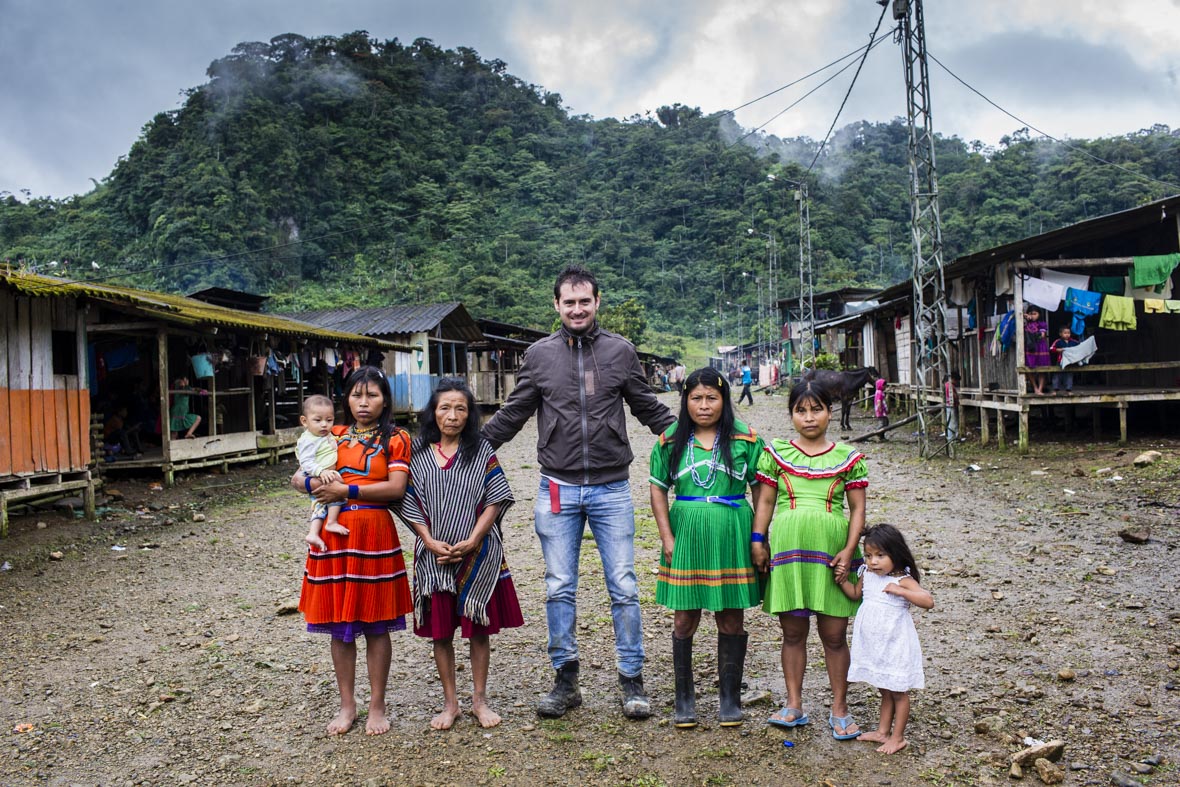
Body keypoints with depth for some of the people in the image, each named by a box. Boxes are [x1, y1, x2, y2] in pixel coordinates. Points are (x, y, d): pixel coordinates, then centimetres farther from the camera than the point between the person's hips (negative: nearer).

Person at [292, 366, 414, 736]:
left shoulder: (395, 439, 2)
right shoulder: (333, 436, 12)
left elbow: (396, 488, -11)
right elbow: (298, 477, 10)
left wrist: (346, 490, -15)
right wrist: (314, 483, -13)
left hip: (375, 535, -3)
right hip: (333, 535, 3)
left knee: (375, 625, 4)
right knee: (339, 625, 9)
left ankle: (377, 706, 17)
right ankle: (347, 705, 23)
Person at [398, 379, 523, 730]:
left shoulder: (482, 451, 0)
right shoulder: (418, 453, 2)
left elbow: (496, 500, -3)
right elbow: (410, 503, 2)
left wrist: (472, 542, -12)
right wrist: (431, 542, -10)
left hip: (478, 555, -1)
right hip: (434, 555, 1)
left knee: (479, 627, 7)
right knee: (440, 630, 8)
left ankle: (479, 699, 22)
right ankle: (450, 703, 21)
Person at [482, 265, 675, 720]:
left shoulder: (620, 351, 3)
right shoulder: (539, 355, 4)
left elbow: (648, 409, 11)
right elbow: (512, 414, 10)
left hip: (611, 489, -1)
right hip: (558, 490, 1)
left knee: (623, 587, 3)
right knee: (559, 589, 7)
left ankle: (631, 680, 17)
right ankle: (565, 680, 21)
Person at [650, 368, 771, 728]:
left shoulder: (745, 439, 1)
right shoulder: (671, 440, 3)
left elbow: (762, 488, 4)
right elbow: (658, 489, 6)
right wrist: (667, 538, -2)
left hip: (731, 537, -1)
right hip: (686, 536, 1)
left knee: (731, 620, 8)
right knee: (684, 620, 6)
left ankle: (730, 696, 24)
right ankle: (684, 698, 21)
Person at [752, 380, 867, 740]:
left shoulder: (848, 457, 4)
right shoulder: (775, 453, 5)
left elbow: (857, 509, 4)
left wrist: (849, 550, -6)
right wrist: (758, 541, 1)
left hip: (831, 552, -1)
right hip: (787, 549, 1)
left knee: (834, 634, 6)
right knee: (793, 632, 10)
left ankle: (839, 708, 20)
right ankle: (794, 705, 22)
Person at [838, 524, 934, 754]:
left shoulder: (903, 580, -18)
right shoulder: (867, 575, 1)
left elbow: (928, 601, -30)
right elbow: (856, 594, 20)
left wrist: (899, 591, -37)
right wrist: (842, 579, 4)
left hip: (895, 645, -6)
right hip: (873, 645, 6)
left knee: (898, 692, 8)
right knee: (884, 691, 20)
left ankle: (897, 737, 19)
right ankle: (882, 731, 32)